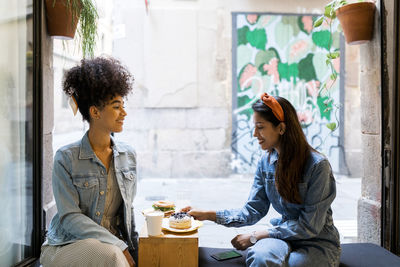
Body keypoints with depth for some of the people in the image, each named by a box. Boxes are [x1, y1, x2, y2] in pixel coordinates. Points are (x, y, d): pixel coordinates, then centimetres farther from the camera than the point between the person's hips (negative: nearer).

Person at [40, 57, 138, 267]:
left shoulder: (128, 155, 4)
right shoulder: (66, 158, -10)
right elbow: (70, 217, -13)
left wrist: (132, 250, 2)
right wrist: (118, 246, -19)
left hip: (115, 245, 4)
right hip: (65, 247, -4)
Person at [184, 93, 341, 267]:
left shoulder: (317, 165, -18)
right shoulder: (266, 162, 1)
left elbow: (310, 226, -18)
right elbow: (253, 211, 3)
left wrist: (255, 236, -17)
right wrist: (208, 215, -6)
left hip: (319, 243, -2)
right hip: (285, 236, 3)